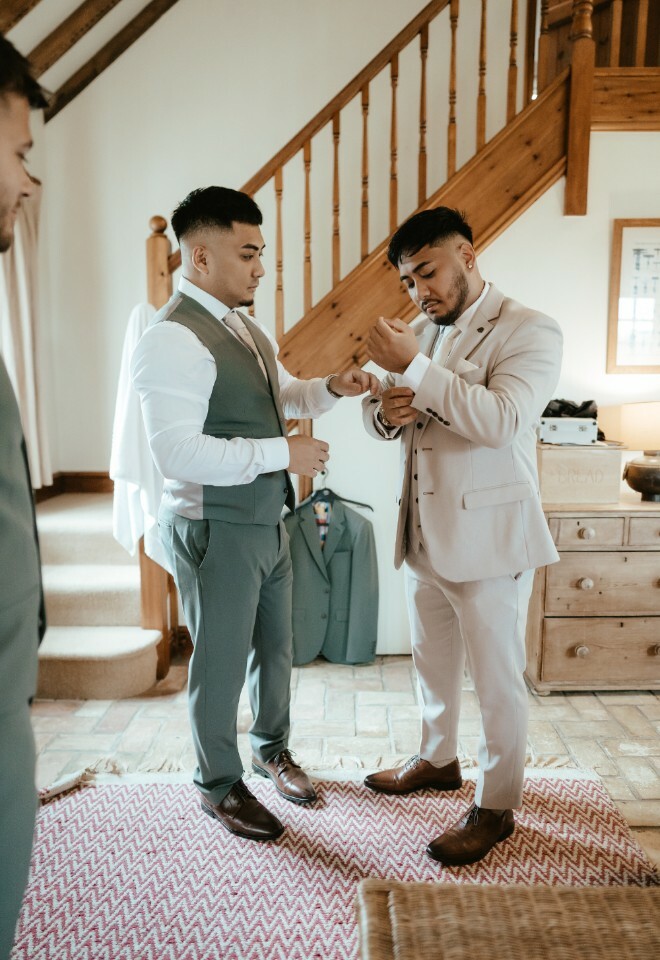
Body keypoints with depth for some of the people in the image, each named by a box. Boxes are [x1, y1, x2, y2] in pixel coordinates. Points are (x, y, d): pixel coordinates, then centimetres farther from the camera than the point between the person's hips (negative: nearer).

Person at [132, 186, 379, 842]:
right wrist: (284, 454, -25)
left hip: (266, 522, 9)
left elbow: (281, 396, 23)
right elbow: (179, 453, -29)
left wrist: (331, 388, 3)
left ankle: (271, 748, 46)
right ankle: (219, 787, 33)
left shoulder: (244, 327, 10)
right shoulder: (173, 339, -20)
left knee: (276, 647, 22)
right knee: (222, 663, 9)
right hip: (215, 533, -9)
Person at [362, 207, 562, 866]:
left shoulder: (529, 331, -11)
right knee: (432, 661, 23)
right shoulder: (422, 333, 11)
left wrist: (415, 368, -27)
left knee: (497, 679, 8)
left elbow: (503, 420, -27)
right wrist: (385, 412, -9)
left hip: (489, 538, -7)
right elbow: (380, 419, 15)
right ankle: (437, 760, 46)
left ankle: (495, 808, 28)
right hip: (423, 534, 7)